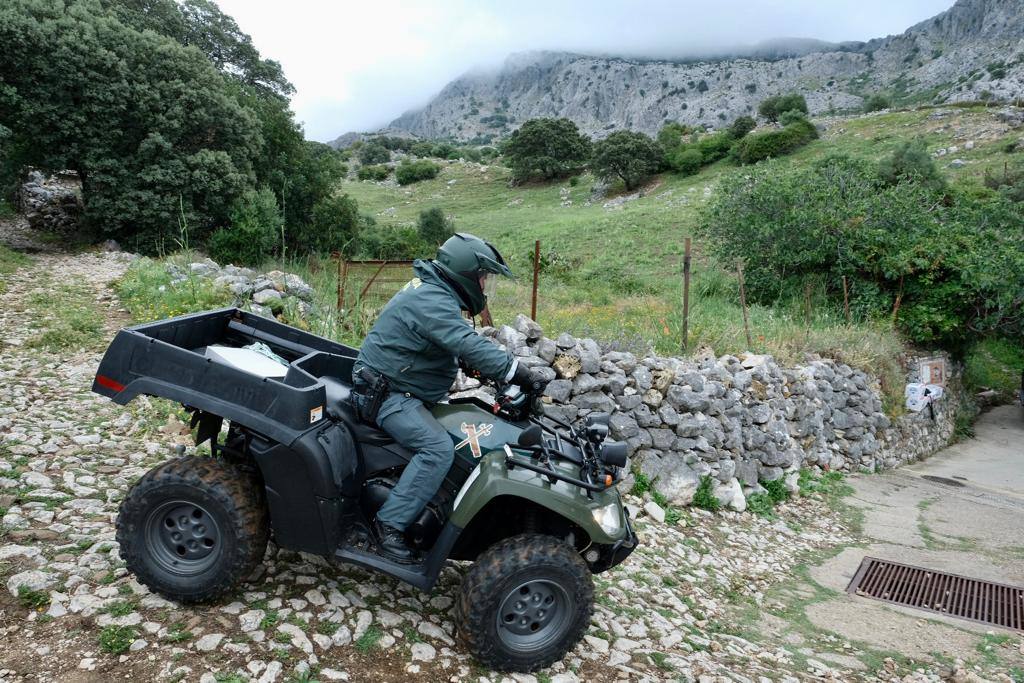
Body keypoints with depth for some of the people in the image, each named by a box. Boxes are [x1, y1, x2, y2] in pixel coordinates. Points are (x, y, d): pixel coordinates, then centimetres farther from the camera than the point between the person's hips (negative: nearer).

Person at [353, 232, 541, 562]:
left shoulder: (434, 291, 12)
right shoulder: (432, 302, -23)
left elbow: (461, 343, 18)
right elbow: (469, 346, -34)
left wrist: (493, 372, 7)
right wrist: (515, 371, -32)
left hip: (402, 388, 11)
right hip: (387, 394, -11)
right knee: (438, 448, -27)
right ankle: (390, 523, -17)